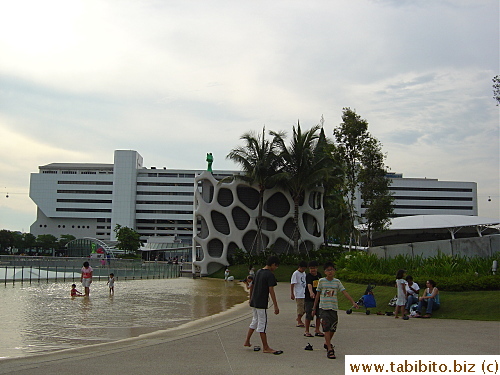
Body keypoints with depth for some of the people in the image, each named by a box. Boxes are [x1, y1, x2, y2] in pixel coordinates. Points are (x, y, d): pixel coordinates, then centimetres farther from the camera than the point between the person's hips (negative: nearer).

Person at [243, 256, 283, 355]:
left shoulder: (258, 272, 12)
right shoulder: (270, 275, -13)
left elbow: (251, 286, 19)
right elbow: (271, 291, -18)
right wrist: (276, 306, -18)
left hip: (254, 302, 8)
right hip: (261, 303, -8)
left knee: (255, 321, 20)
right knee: (262, 324, -3)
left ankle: (247, 341, 25)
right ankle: (266, 347, 3)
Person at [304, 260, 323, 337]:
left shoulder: (319, 275, 7)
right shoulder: (308, 276, -14)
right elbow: (309, 285, -33)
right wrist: (311, 292, -51)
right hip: (309, 298, -6)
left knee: (319, 314, 8)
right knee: (309, 315, -5)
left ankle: (317, 330, 21)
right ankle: (307, 331, 6)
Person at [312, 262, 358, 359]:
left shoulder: (337, 282, 5)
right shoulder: (321, 281, 0)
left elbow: (345, 292, -1)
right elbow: (318, 295, 6)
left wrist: (353, 302, -13)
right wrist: (314, 308, 9)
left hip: (334, 308, 3)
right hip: (323, 307, -3)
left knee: (333, 329, 10)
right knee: (326, 328, -10)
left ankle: (327, 343, 36)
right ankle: (329, 349, -10)